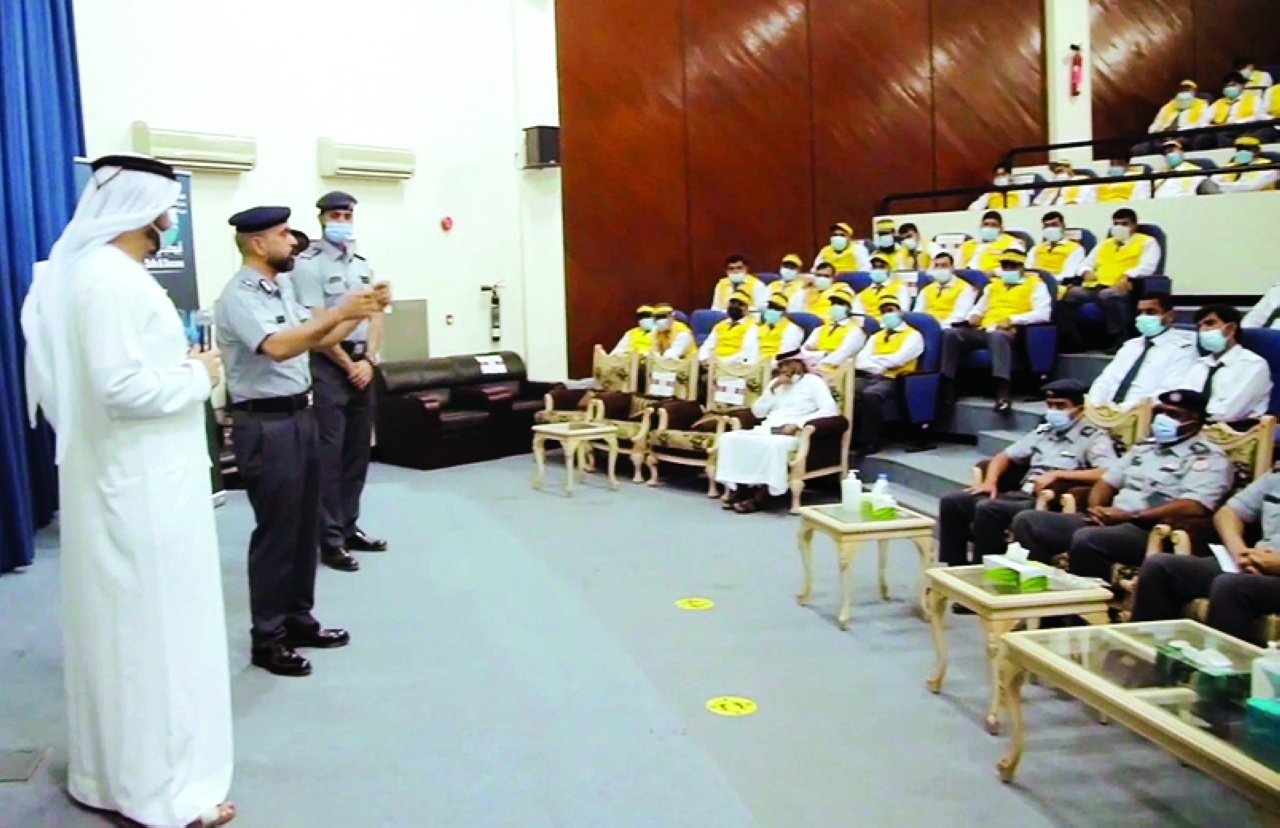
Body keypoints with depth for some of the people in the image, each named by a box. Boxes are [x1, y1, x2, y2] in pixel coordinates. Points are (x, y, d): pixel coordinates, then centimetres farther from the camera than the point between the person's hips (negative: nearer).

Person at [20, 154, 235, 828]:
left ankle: (113, 769, 31)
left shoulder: (94, 269, 11)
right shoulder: (110, 278, -20)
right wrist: (198, 375, -13)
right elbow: (123, 388, -27)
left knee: (120, 625, 17)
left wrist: (179, 366, 9)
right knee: (152, 625, -1)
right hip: (142, 485, -10)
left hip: (123, 477, 10)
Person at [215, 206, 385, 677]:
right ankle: (267, 639, 11)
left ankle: (298, 619, 28)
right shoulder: (239, 297, -16)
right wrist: (340, 310, -29)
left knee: (305, 525, 15)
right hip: (265, 425, -9)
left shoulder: (283, 289, 11)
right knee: (277, 530, -1)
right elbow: (278, 347, -30)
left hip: (300, 414, 9)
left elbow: (319, 339, 14)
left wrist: (361, 312, 2)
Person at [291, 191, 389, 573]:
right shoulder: (309, 264, -8)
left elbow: (375, 316, 11)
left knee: (358, 451, 11)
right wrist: (348, 365, -10)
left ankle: (349, 527, 21)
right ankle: (331, 540, 0)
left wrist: (368, 360, -3)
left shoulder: (362, 264, 14)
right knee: (329, 454, -5)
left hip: (362, 364, 7)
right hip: (328, 365, -7)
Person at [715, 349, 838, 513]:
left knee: (772, 445, -41)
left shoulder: (813, 381, 7)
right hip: (767, 429, 6)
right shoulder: (775, 383, 24)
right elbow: (758, 412, 18)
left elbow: (830, 410, -8)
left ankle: (759, 497, -32)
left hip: (793, 433, -6)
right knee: (729, 438, -20)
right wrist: (772, 389, 4)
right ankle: (737, 489, -22)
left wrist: (798, 424, -18)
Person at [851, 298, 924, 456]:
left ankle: (869, 442, -30)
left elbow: (898, 359, -8)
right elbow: (862, 358, 10)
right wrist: (877, 366, -9)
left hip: (892, 379, -5)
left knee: (870, 394, -37)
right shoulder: (876, 336, 27)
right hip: (869, 376, 6)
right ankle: (853, 437, -23)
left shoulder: (913, 335, 7)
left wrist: (873, 360, 1)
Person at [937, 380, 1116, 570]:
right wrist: (990, 481, 4)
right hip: (1020, 495, 8)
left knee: (988, 508, -32)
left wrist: (1057, 474, -19)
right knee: (952, 501, -6)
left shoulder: (1094, 437, -1)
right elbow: (1004, 456, 25)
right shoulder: (1043, 432, 20)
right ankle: (955, 570, -2)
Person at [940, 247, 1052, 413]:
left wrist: (1012, 320, -15)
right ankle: (947, 390, -29)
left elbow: (1043, 313, -3)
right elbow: (980, 307, 31)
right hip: (984, 330, 5)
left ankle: (1003, 395, -51)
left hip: (1010, 332, -5)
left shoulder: (1035, 284, 11)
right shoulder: (993, 285, 30)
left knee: (998, 335, -43)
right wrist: (975, 315, 5)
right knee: (950, 334, -23)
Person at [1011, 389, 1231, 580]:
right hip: (1110, 522, 8)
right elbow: (1106, 483, 23)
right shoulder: (1144, 448, 22)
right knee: (1027, 521, -6)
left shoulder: (1209, 458, -2)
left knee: (1087, 539, -38)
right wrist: (1098, 510, -2)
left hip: (1151, 532, -8)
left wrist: (1129, 515, -16)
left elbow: (1193, 508, -17)